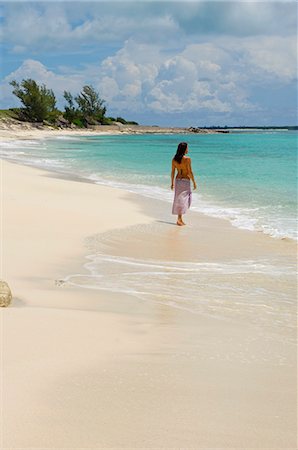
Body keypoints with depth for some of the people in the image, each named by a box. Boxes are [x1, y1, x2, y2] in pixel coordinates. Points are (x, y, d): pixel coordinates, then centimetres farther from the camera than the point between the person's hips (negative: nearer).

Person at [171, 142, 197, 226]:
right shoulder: (187, 159, -14)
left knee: (179, 199, 14)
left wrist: (172, 183, 14)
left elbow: (172, 172, 6)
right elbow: (190, 172, -14)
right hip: (185, 181, -6)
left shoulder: (174, 159, 2)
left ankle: (180, 219, 20)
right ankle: (179, 219, -10)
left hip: (177, 180, 6)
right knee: (183, 200, 0)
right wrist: (194, 182, -6)